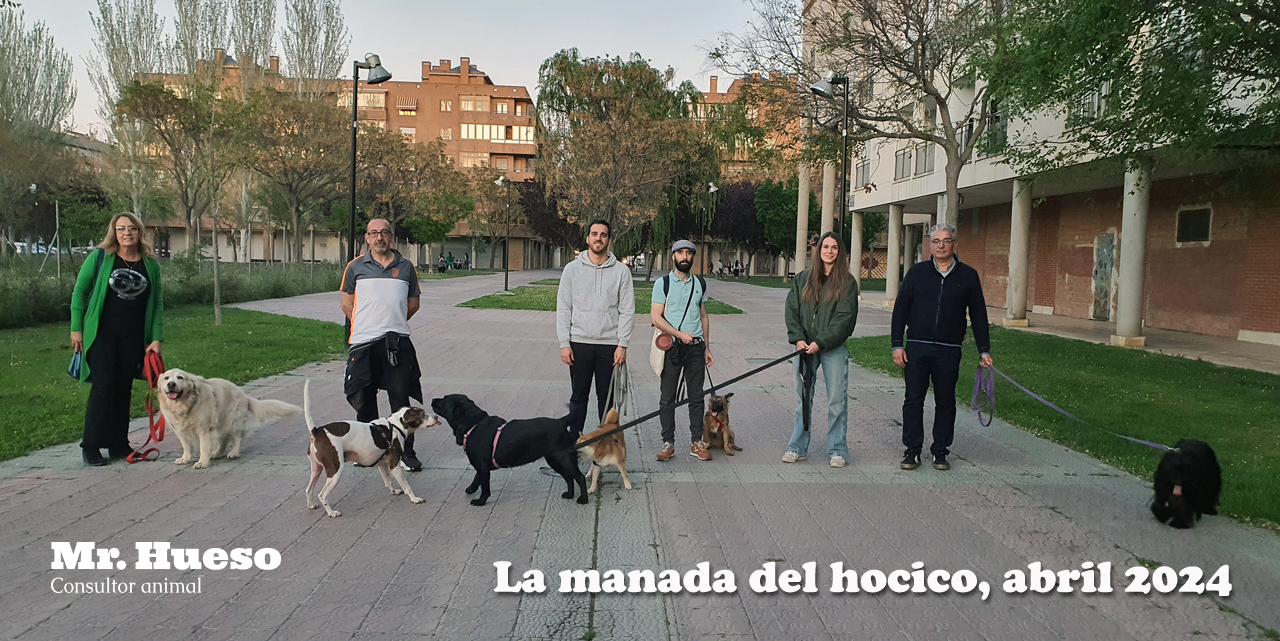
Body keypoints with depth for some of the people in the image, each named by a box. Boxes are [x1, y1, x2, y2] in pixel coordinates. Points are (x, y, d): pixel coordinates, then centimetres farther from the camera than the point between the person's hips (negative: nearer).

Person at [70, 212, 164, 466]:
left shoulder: (150, 264, 6)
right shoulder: (99, 257, -2)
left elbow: (158, 303, 9)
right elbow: (79, 291, 2)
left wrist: (157, 338, 2)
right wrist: (76, 328, -3)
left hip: (133, 338, 3)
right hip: (101, 334, -3)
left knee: (123, 388, 7)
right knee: (103, 386, -6)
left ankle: (119, 445, 17)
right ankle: (90, 447, 5)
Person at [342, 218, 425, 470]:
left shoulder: (405, 267, 8)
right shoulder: (356, 266, 6)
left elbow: (414, 302, 16)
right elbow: (347, 303, 12)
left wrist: (394, 322, 12)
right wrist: (365, 326, 8)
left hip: (397, 342, 0)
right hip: (363, 343, 1)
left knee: (401, 400, 0)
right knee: (364, 400, 10)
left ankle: (406, 452, 9)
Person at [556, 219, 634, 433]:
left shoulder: (621, 271, 2)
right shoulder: (572, 269, 3)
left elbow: (627, 310, 1)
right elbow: (563, 309, 3)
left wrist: (622, 344, -7)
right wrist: (564, 343, -5)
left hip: (610, 345, 0)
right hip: (579, 343, 0)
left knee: (608, 399, 8)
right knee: (578, 397, 8)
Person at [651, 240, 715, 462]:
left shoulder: (700, 284, 13)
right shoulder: (663, 283, 0)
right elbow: (656, 317, -7)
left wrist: (706, 347, 14)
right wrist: (680, 334, -16)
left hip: (695, 347, 3)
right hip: (671, 347, -3)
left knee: (697, 396, 5)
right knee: (667, 398, 2)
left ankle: (697, 443, 13)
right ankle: (668, 443, 10)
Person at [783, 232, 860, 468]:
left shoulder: (847, 282, 1)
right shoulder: (802, 279, 10)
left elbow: (845, 318, -7)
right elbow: (791, 310, 7)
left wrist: (821, 342, -15)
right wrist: (798, 338, -8)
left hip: (833, 348, -3)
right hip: (804, 347, 3)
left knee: (837, 400, 0)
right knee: (802, 398, 9)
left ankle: (837, 450, 10)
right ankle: (798, 448, 18)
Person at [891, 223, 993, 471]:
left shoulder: (968, 275, 6)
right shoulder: (917, 272, 6)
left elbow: (978, 315, 9)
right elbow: (900, 310, 6)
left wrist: (984, 350, 5)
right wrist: (897, 344, -1)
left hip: (949, 351, 0)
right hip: (916, 348, 0)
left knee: (945, 402, 7)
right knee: (913, 400, 2)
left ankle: (940, 451, 18)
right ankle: (912, 450, 12)